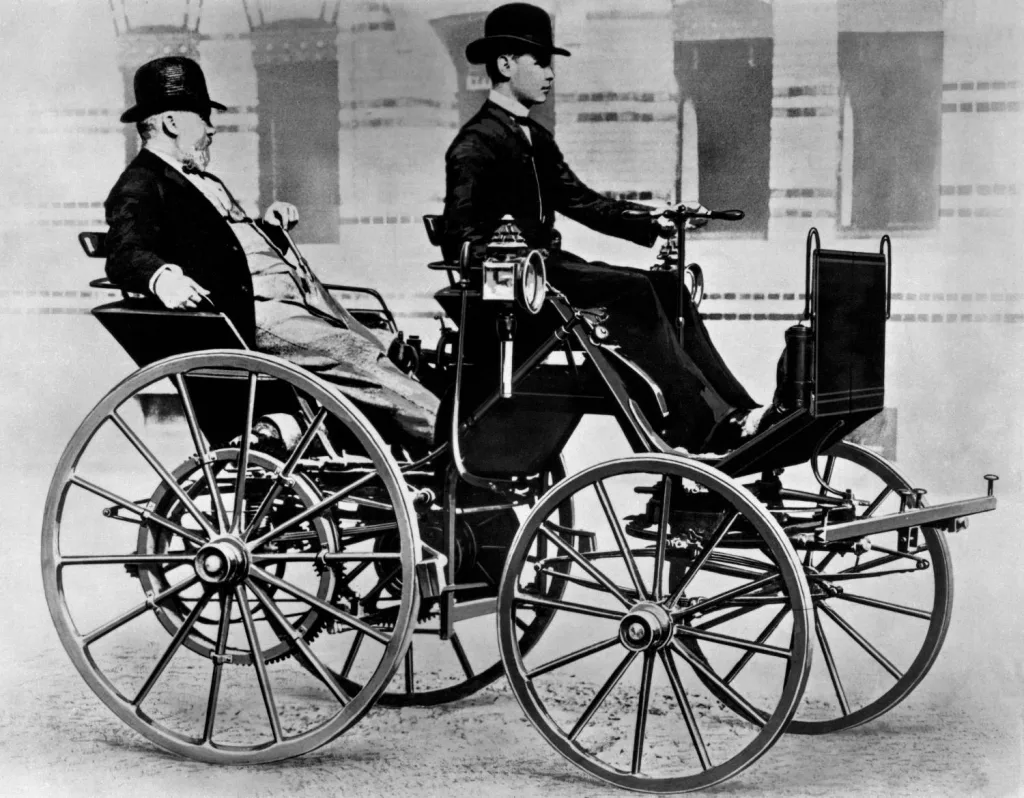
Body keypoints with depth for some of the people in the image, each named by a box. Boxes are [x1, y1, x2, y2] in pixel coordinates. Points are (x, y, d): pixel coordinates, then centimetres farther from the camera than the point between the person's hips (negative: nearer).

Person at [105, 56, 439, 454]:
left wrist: (266, 225, 17)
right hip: (252, 316, -10)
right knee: (360, 360, -24)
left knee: (387, 356, -5)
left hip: (297, 298, 10)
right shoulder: (139, 188, -3)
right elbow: (125, 253, -21)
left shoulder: (203, 182, 28)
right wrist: (163, 276, -42)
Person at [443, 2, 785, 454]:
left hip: (547, 266, 9)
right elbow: (461, 235, -17)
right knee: (632, 290, -25)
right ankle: (704, 426, -28)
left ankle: (737, 413, -17)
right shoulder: (475, 144, -8)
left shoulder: (536, 140, 20)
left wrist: (655, 221, 7)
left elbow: (583, 203, 19)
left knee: (666, 290, -8)